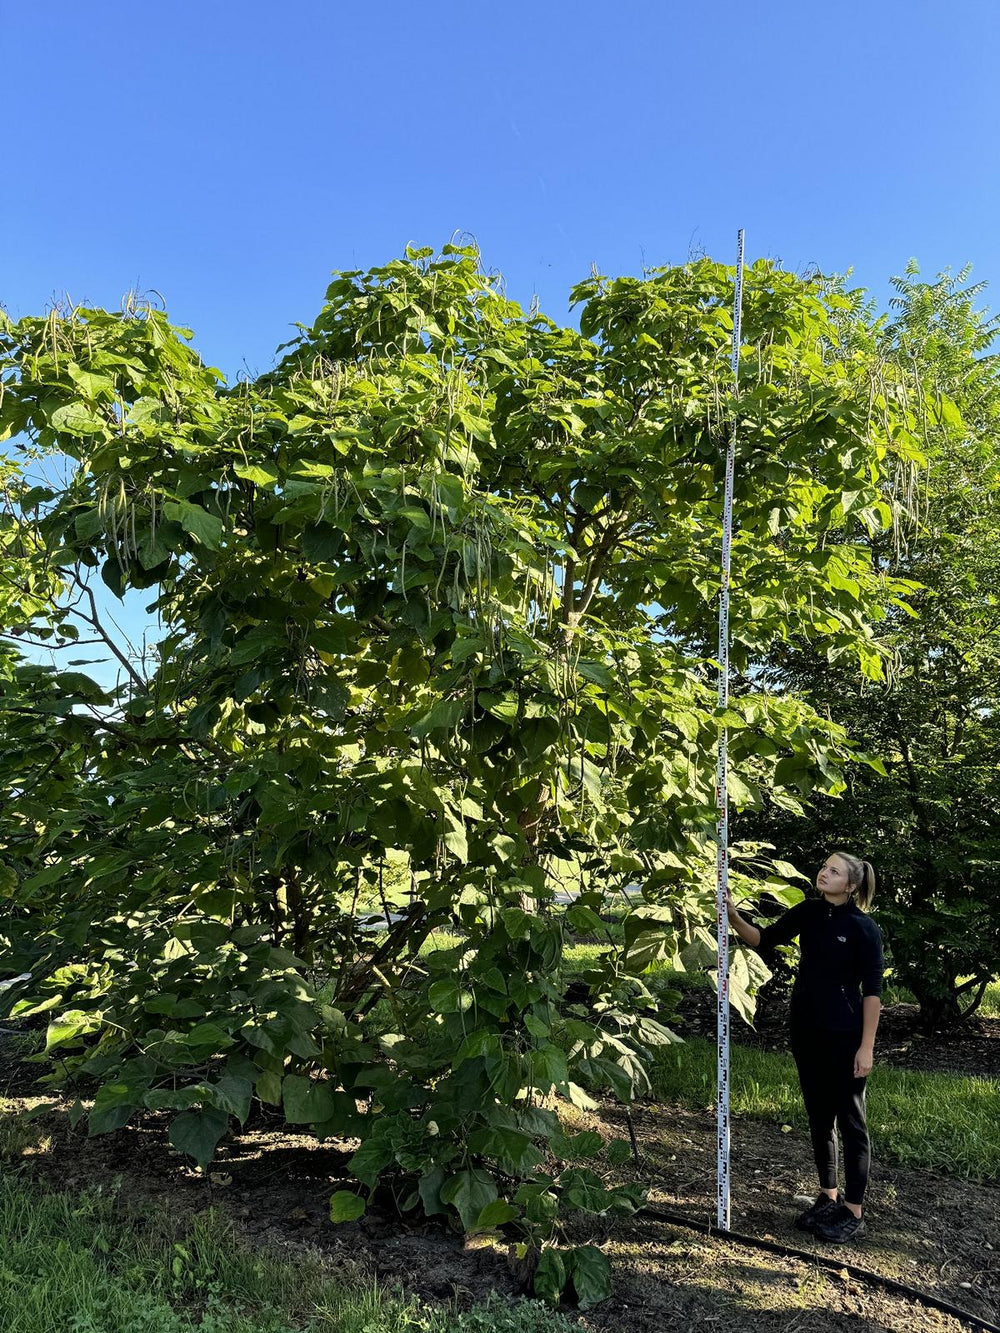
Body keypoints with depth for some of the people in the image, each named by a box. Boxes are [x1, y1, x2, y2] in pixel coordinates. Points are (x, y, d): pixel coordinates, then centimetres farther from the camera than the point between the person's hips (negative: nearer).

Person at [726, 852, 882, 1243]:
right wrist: (733, 918, -11)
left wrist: (866, 1047, -13)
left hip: (844, 1034, -6)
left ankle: (854, 1212, 15)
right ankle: (828, 1197, 30)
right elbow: (764, 940, 6)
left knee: (849, 1120, 4)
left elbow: (872, 990, -11)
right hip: (805, 1030, 6)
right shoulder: (808, 912, 3)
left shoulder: (863, 927, -12)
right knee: (817, 1116, 15)